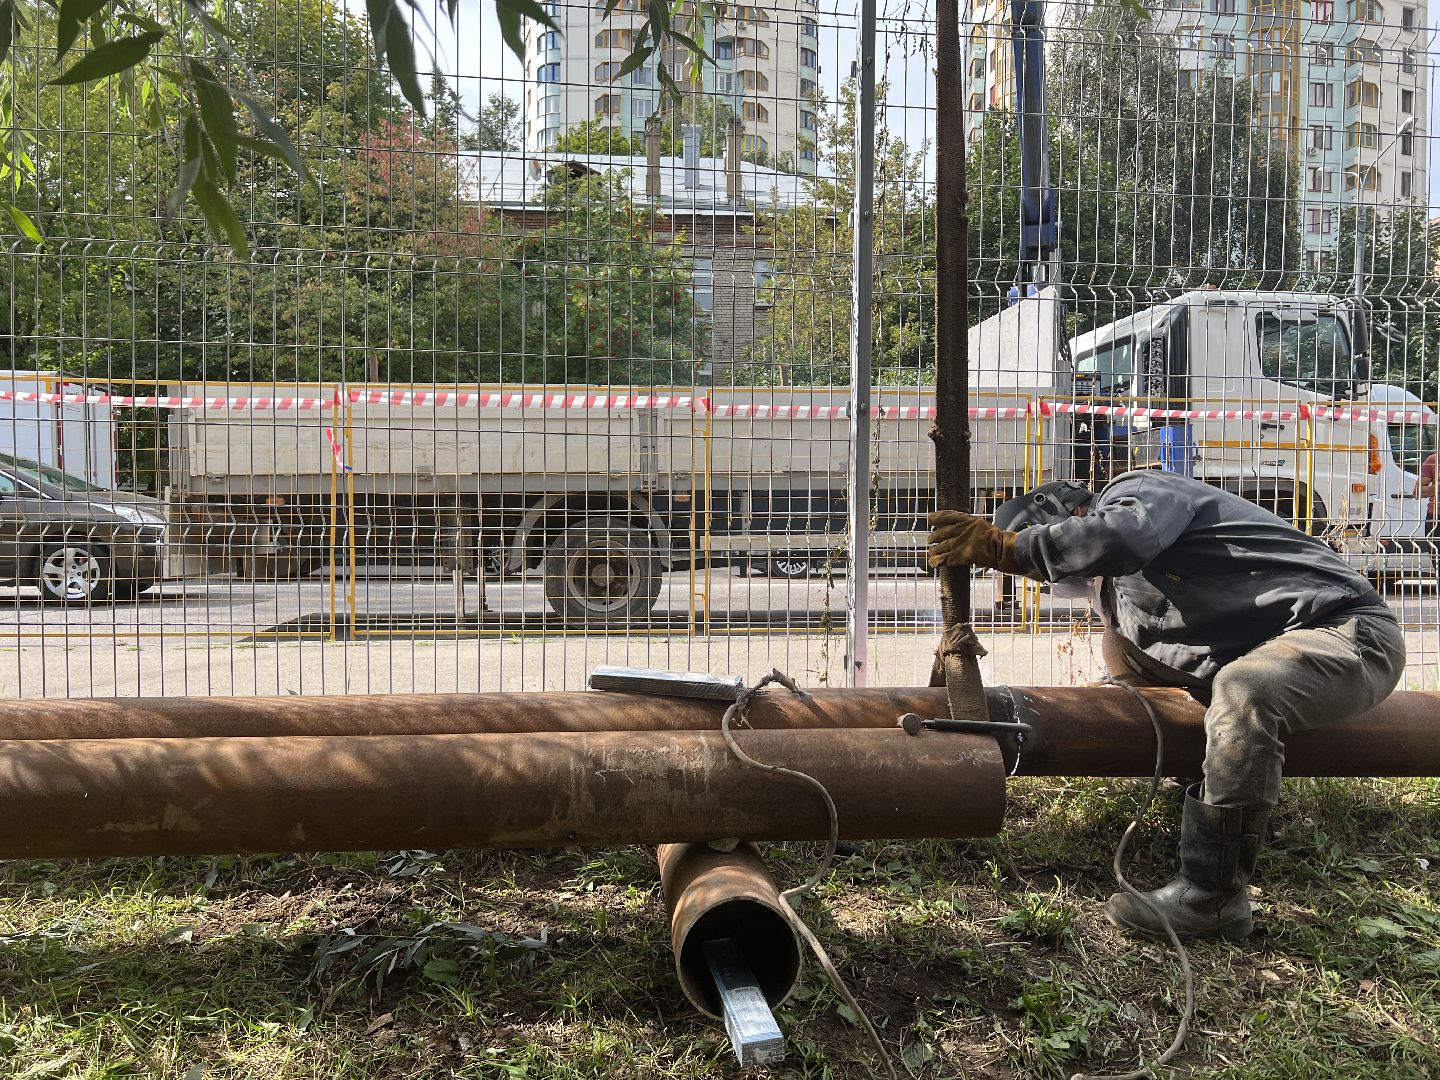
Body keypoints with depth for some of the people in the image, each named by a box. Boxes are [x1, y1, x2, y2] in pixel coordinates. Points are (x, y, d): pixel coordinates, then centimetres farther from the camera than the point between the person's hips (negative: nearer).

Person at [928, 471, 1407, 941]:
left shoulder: (1138, 491, -12)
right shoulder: (1108, 586, 15)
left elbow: (1124, 535, -37)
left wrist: (1003, 547, -37)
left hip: (1351, 630, -9)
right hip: (1261, 656, 9)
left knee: (1242, 691, -38)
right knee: (1122, 641, 8)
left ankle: (1214, 897, -29)